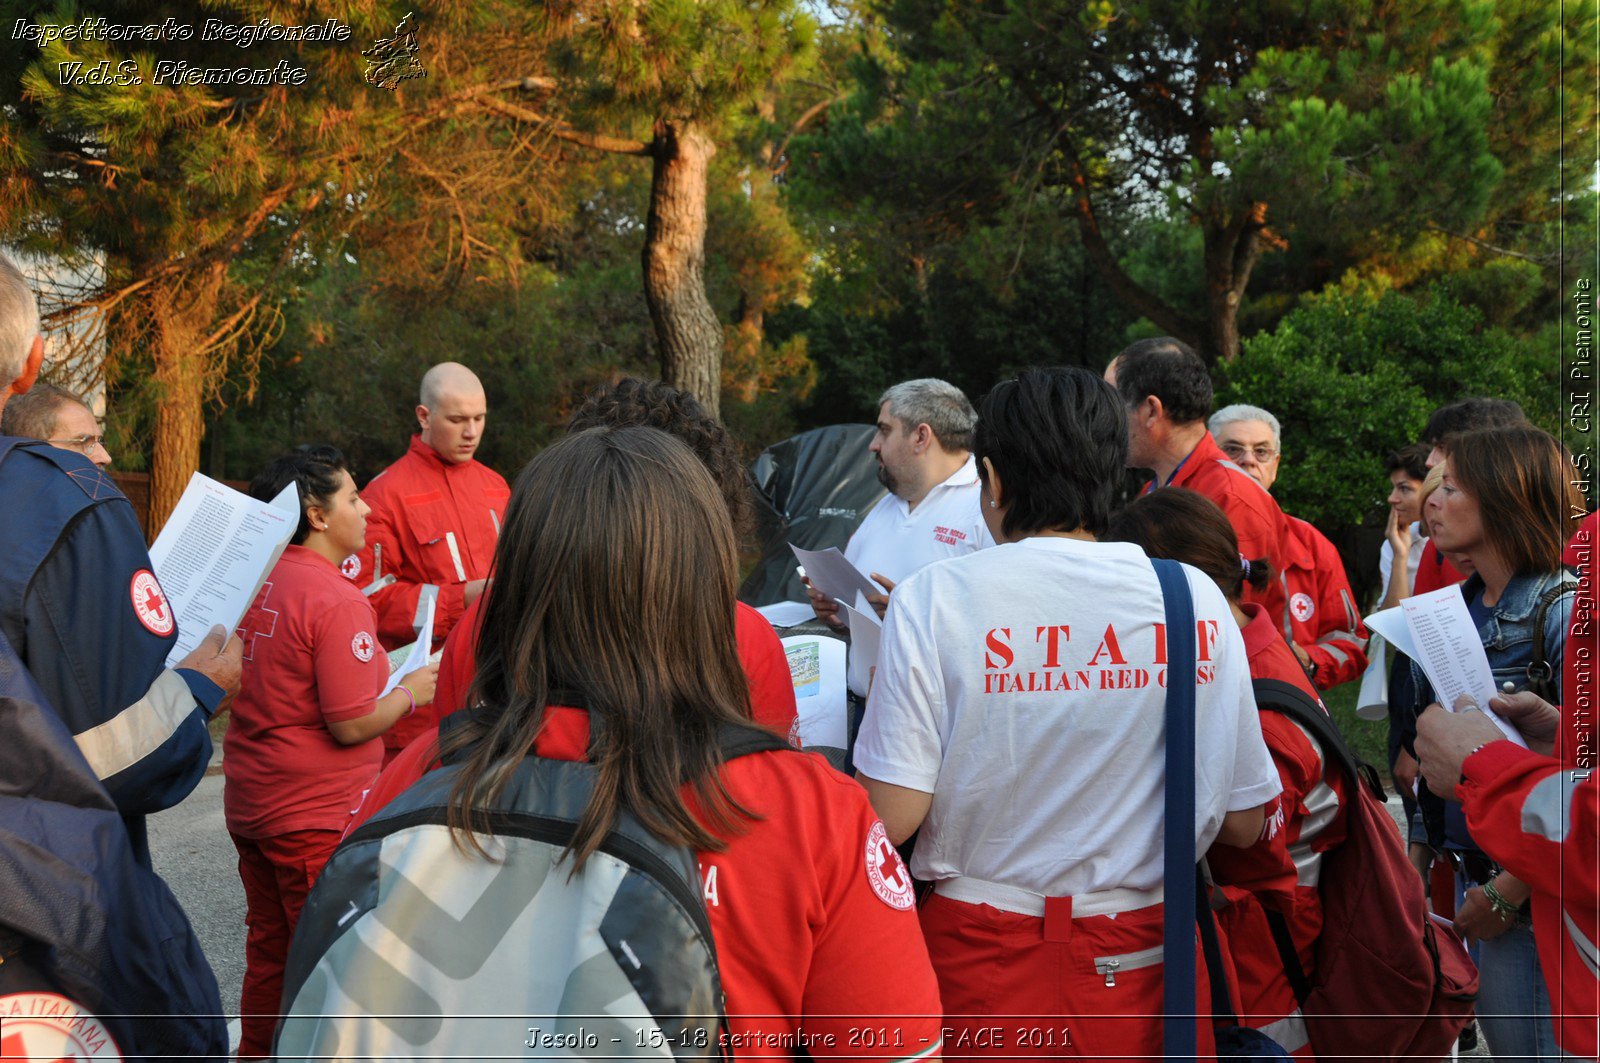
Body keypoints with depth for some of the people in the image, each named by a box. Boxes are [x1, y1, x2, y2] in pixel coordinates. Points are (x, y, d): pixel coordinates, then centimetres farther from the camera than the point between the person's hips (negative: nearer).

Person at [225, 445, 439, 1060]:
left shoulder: (253, 582, 4)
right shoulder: (338, 601, -21)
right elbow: (352, 725, -22)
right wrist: (412, 690, -5)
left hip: (249, 802, 8)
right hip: (317, 814, -8)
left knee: (269, 952, 20)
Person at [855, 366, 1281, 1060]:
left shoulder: (936, 598, -14)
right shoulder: (1200, 599, -6)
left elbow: (890, 819, -16)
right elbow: (1242, 824, 0)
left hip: (987, 971, -2)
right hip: (1148, 970, 2)